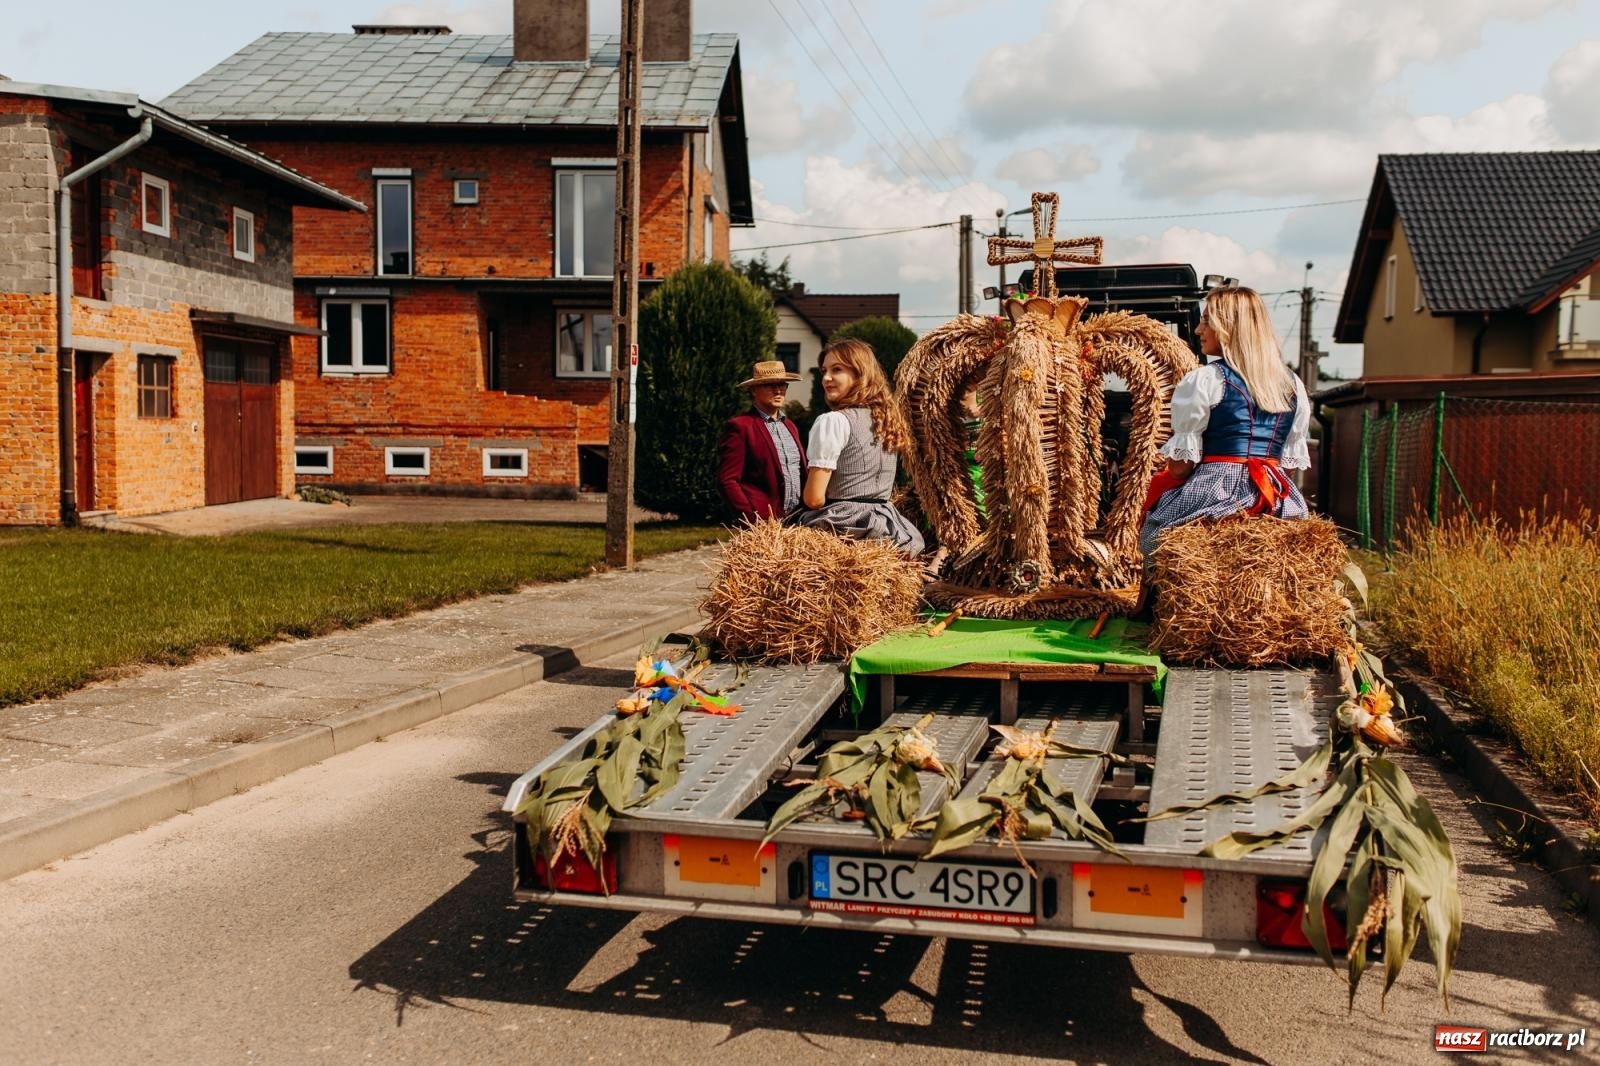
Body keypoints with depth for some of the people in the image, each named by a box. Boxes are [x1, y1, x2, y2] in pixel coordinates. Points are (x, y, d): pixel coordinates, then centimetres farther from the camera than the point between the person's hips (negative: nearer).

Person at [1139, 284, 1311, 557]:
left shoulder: (1204, 380, -5)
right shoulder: (1293, 386, 12)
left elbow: (1181, 464, -6)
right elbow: (1292, 459, 16)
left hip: (1216, 493, -6)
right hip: (1278, 500, 6)